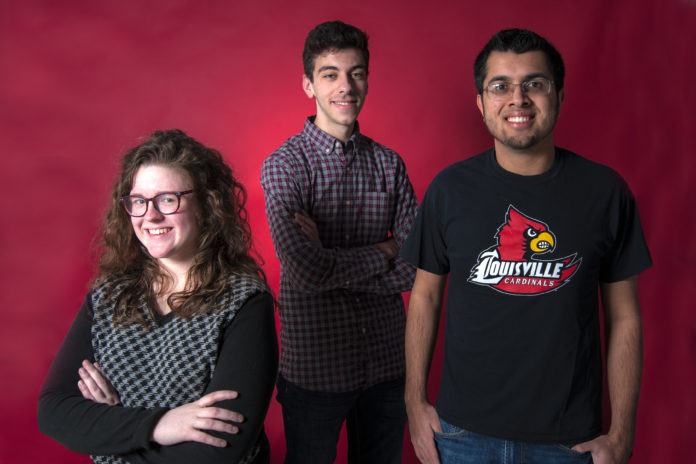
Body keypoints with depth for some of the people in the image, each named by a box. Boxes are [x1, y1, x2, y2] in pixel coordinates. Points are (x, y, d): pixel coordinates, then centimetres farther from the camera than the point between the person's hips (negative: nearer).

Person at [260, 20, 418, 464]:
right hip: (315, 366, -3)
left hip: (388, 362, 4)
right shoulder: (285, 164, -10)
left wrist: (336, 267, -15)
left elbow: (417, 266, -5)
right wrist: (382, 253, -11)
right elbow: (304, 270, -23)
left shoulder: (390, 164, 2)